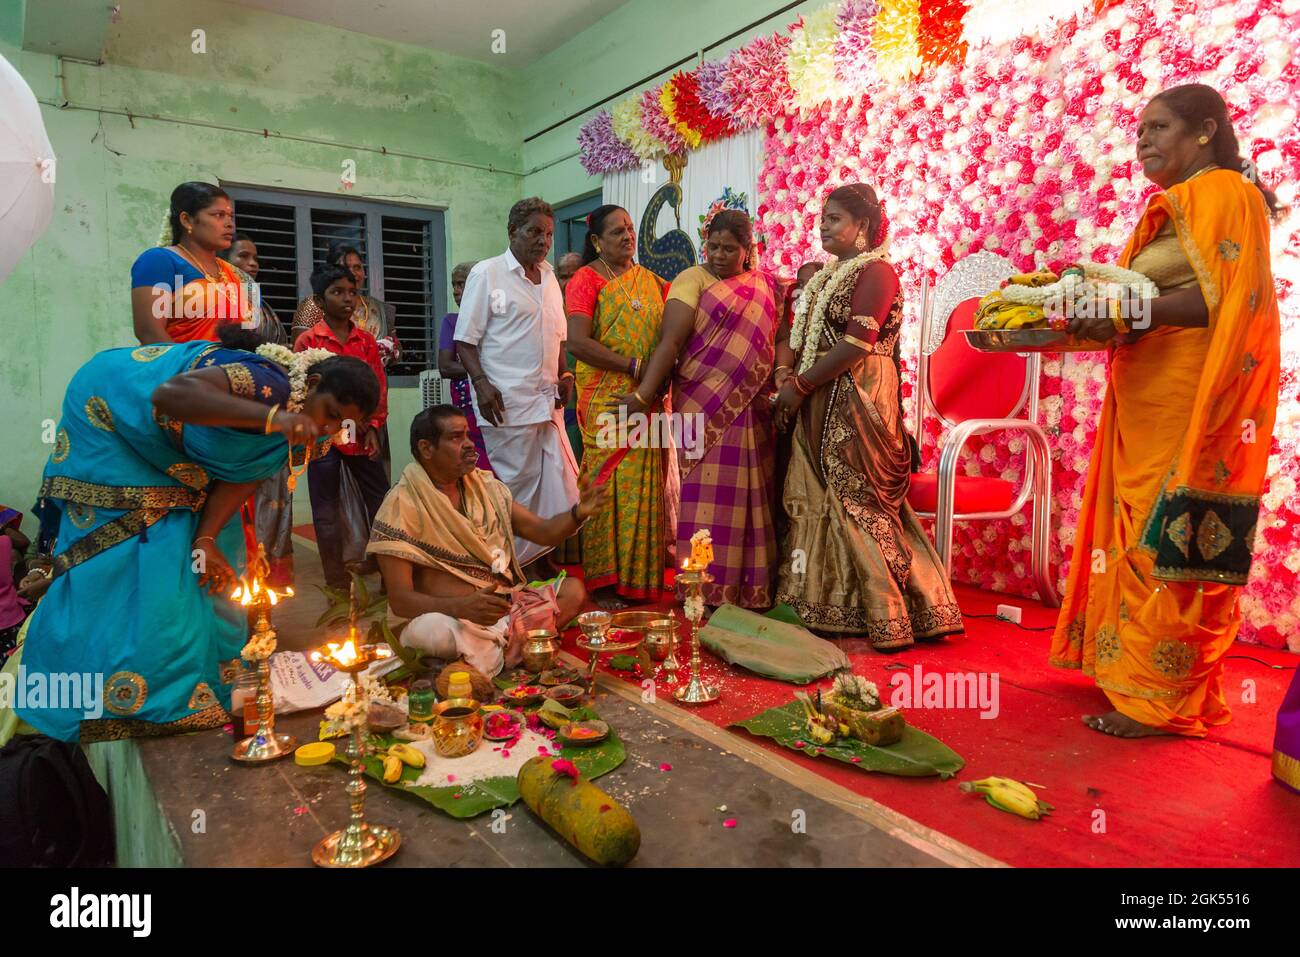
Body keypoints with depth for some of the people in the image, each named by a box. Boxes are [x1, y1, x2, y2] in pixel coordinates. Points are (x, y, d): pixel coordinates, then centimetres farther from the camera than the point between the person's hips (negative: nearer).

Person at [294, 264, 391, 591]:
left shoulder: (366, 340, 8)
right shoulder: (308, 340, -2)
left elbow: (379, 386, 8)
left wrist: (373, 428, -2)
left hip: (362, 436, 3)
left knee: (381, 501, 7)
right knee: (327, 510, 4)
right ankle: (337, 582, 14)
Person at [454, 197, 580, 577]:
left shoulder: (549, 276, 16)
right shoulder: (487, 274, -2)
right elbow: (466, 339, -5)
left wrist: (564, 374, 7)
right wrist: (481, 382, -17)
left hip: (547, 400, 7)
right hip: (507, 403, -6)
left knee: (558, 481, 7)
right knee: (515, 486, -2)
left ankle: (541, 559, 22)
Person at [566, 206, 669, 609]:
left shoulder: (650, 280, 16)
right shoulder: (587, 278, -1)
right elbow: (578, 341, -13)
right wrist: (635, 366, -16)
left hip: (649, 401, 5)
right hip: (607, 402, -5)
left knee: (644, 486, 5)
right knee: (608, 485, -3)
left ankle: (640, 575, 16)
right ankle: (604, 582, 6)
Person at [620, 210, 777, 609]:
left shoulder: (766, 286, 13)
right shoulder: (693, 280, -3)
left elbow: (780, 337, 15)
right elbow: (670, 341, -12)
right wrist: (643, 395, -20)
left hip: (753, 409, 5)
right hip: (705, 407, -5)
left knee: (749, 498, 9)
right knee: (710, 498, -3)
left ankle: (751, 591, 20)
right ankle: (705, 592, 7)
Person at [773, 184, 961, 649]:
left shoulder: (875, 271, -7)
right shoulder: (826, 276, 20)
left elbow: (856, 344, -18)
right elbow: (798, 332, 15)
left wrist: (800, 386, -14)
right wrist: (784, 373, -4)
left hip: (857, 402, -8)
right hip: (820, 405, 8)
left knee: (857, 502, -6)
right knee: (818, 499, 8)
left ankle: (886, 615, 4)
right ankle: (822, 606, 18)